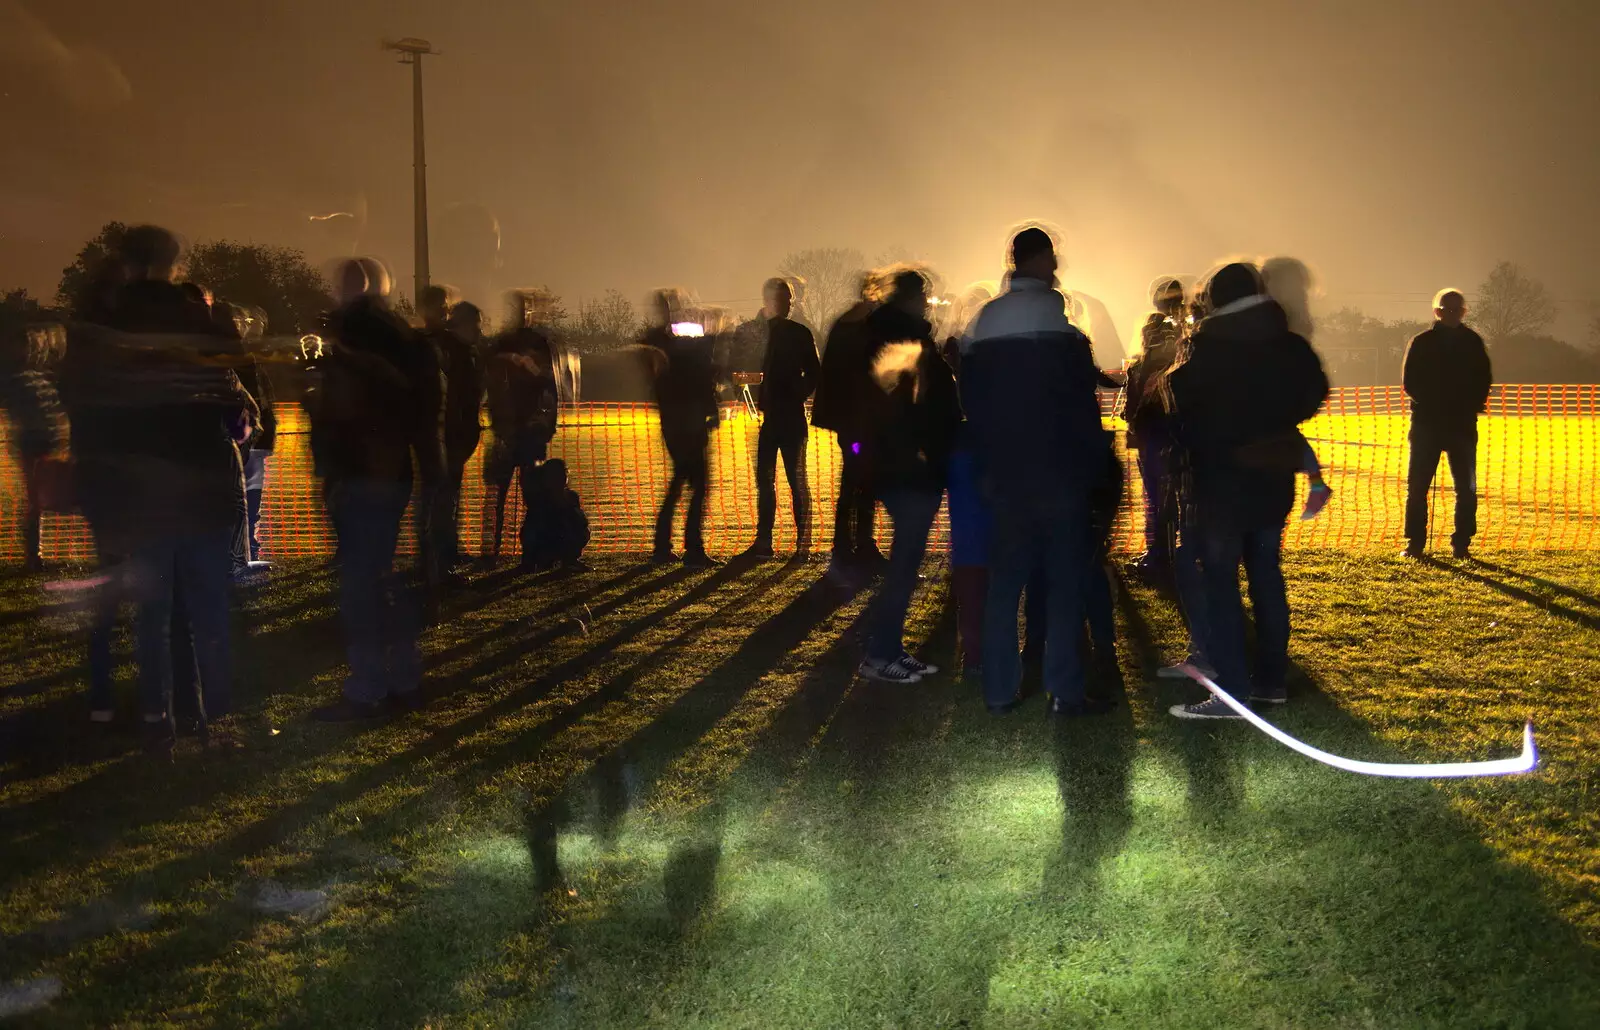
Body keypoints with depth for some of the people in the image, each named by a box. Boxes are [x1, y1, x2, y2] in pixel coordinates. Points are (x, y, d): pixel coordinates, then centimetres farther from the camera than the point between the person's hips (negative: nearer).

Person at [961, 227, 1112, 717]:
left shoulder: (982, 325, 6)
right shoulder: (1058, 320, -10)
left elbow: (971, 402, 9)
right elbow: (1082, 401, -10)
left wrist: (989, 462, 14)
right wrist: (1094, 463, -1)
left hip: (1003, 474, 5)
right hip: (1059, 474, -5)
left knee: (1004, 581, 9)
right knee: (1066, 583, 2)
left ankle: (999, 690, 11)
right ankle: (1065, 691, 1)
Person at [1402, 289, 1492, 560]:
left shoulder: (1473, 343, 6)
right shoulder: (1421, 343, 2)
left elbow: (1484, 381, 7)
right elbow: (1411, 382, -1)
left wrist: (1470, 407, -8)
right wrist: (1429, 403, -14)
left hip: (1463, 425, 1)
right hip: (1426, 424, -1)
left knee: (1466, 488, 0)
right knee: (1417, 486, -2)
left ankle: (1461, 544, 7)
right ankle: (1415, 543, 5)